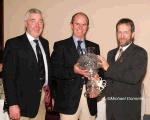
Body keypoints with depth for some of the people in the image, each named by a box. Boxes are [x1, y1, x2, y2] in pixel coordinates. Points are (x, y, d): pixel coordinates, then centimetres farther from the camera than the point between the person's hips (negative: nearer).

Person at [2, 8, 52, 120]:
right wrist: (12, 104, -18)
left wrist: (48, 93, 11)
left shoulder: (44, 43, 10)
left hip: (42, 98, 6)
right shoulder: (13, 44, -10)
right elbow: (8, 76, -14)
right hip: (24, 101, -6)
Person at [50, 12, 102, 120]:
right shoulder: (60, 46, 2)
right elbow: (54, 71, -6)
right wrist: (73, 70, -21)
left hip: (90, 98, 4)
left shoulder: (94, 47, 14)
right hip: (69, 98, -3)